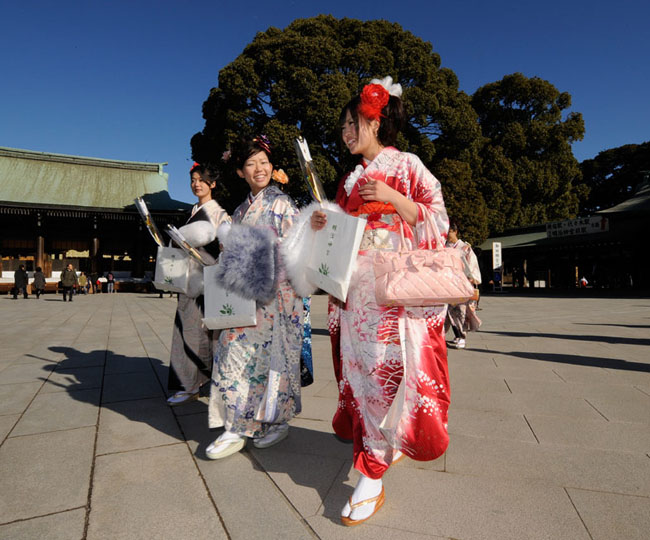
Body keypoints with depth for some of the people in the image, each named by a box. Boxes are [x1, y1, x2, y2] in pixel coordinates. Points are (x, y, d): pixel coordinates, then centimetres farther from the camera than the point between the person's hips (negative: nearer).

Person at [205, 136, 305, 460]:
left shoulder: (281, 203, -1)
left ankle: (276, 421, 19)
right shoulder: (241, 210, 18)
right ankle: (236, 428, 13)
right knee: (236, 353, 3)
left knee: (270, 354, 0)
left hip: (275, 292, -6)